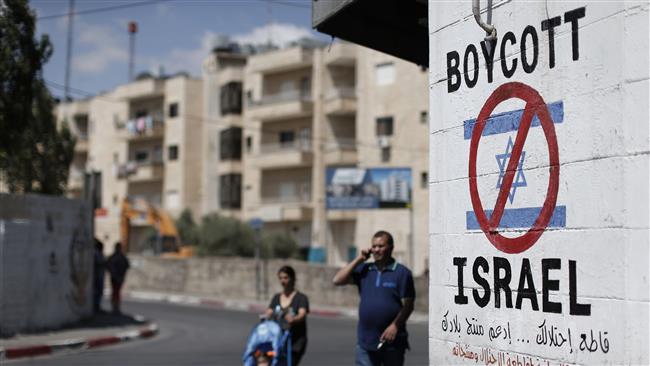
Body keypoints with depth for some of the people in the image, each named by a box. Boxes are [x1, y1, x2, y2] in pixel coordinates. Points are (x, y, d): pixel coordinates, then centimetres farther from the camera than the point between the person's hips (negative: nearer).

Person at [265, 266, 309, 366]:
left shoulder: (301, 298, 1)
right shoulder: (276, 297, 17)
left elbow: (302, 315, -16)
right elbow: (268, 313, 5)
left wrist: (292, 319, -37)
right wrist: (265, 318, -19)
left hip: (296, 342, -4)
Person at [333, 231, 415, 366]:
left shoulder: (402, 272, -3)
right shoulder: (364, 270, 10)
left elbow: (408, 305, -7)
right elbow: (338, 280, 1)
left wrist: (395, 326, -19)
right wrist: (358, 260, -1)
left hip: (392, 341, -3)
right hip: (365, 341, 3)